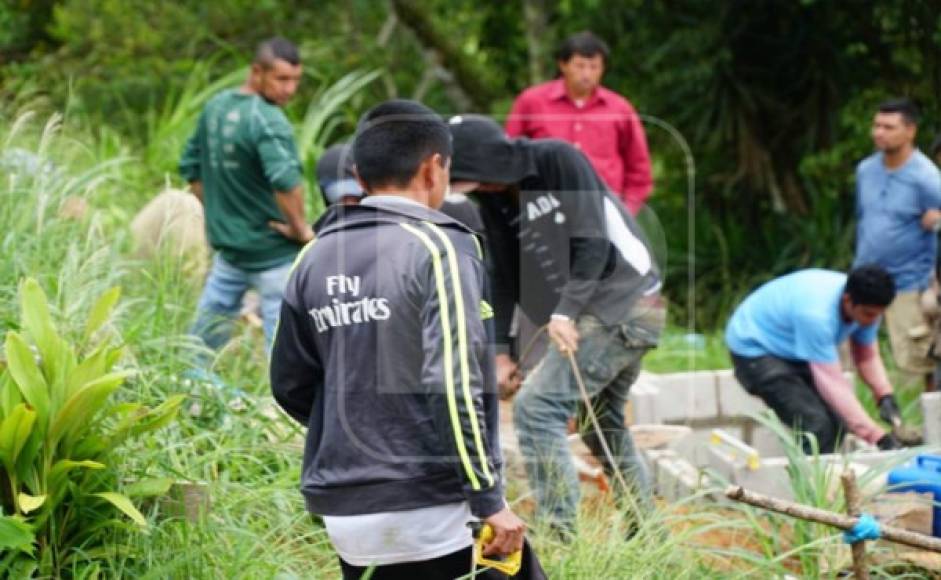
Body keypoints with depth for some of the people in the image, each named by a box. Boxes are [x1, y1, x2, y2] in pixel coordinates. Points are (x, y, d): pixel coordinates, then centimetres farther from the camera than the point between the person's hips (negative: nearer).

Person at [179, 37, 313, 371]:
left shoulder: (215, 107, 4)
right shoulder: (266, 120, -21)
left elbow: (191, 168, 15)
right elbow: (285, 180, -35)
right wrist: (300, 227, -21)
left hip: (227, 243, 8)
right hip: (273, 252, -8)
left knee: (206, 331, 22)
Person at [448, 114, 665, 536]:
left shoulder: (558, 160, -15)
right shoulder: (493, 200, 7)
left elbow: (593, 240, -19)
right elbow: (504, 276, 10)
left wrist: (566, 311, -23)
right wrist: (500, 349, 3)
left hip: (622, 307, -9)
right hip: (592, 314, 9)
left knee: (536, 409, -16)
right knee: (602, 425, 17)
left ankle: (559, 536, -17)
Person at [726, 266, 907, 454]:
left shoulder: (864, 307, -16)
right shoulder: (816, 313, -39)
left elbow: (867, 357, -2)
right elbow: (832, 383, -39)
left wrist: (886, 398, -22)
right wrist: (878, 437, -41)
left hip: (794, 351, 8)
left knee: (836, 422, -5)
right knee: (815, 425, -22)